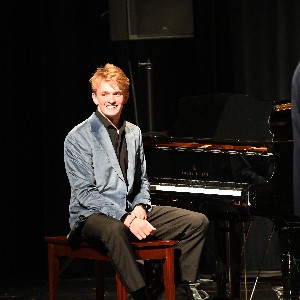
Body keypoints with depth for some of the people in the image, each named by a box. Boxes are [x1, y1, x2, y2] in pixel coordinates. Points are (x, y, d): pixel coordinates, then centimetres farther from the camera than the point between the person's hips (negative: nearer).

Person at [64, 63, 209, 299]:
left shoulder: (134, 133, 12)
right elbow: (84, 193, -14)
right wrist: (126, 218, -23)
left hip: (132, 210, 6)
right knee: (115, 231, -43)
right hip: (92, 215, -6)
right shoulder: (78, 137, -8)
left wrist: (140, 208, -2)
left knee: (198, 222, -8)